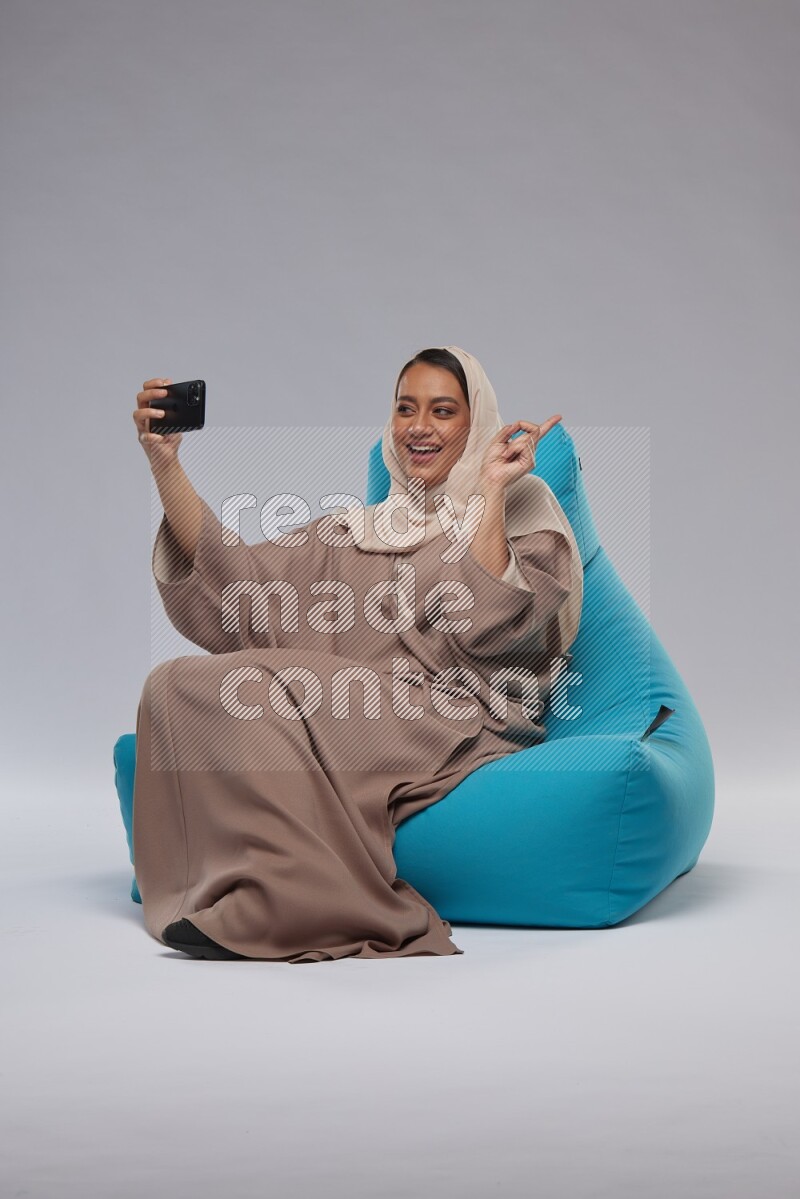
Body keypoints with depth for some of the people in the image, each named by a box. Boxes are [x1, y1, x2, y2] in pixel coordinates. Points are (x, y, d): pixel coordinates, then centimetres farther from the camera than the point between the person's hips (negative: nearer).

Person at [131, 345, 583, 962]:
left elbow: (485, 629, -8)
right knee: (178, 684, -18)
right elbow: (236, 585, 9)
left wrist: (493, 493, -7)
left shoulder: (522, 509, 12)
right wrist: (166, 466, 3)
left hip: (456, 730, -5)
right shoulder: (355, 529, 25)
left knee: (222, 687, -24)